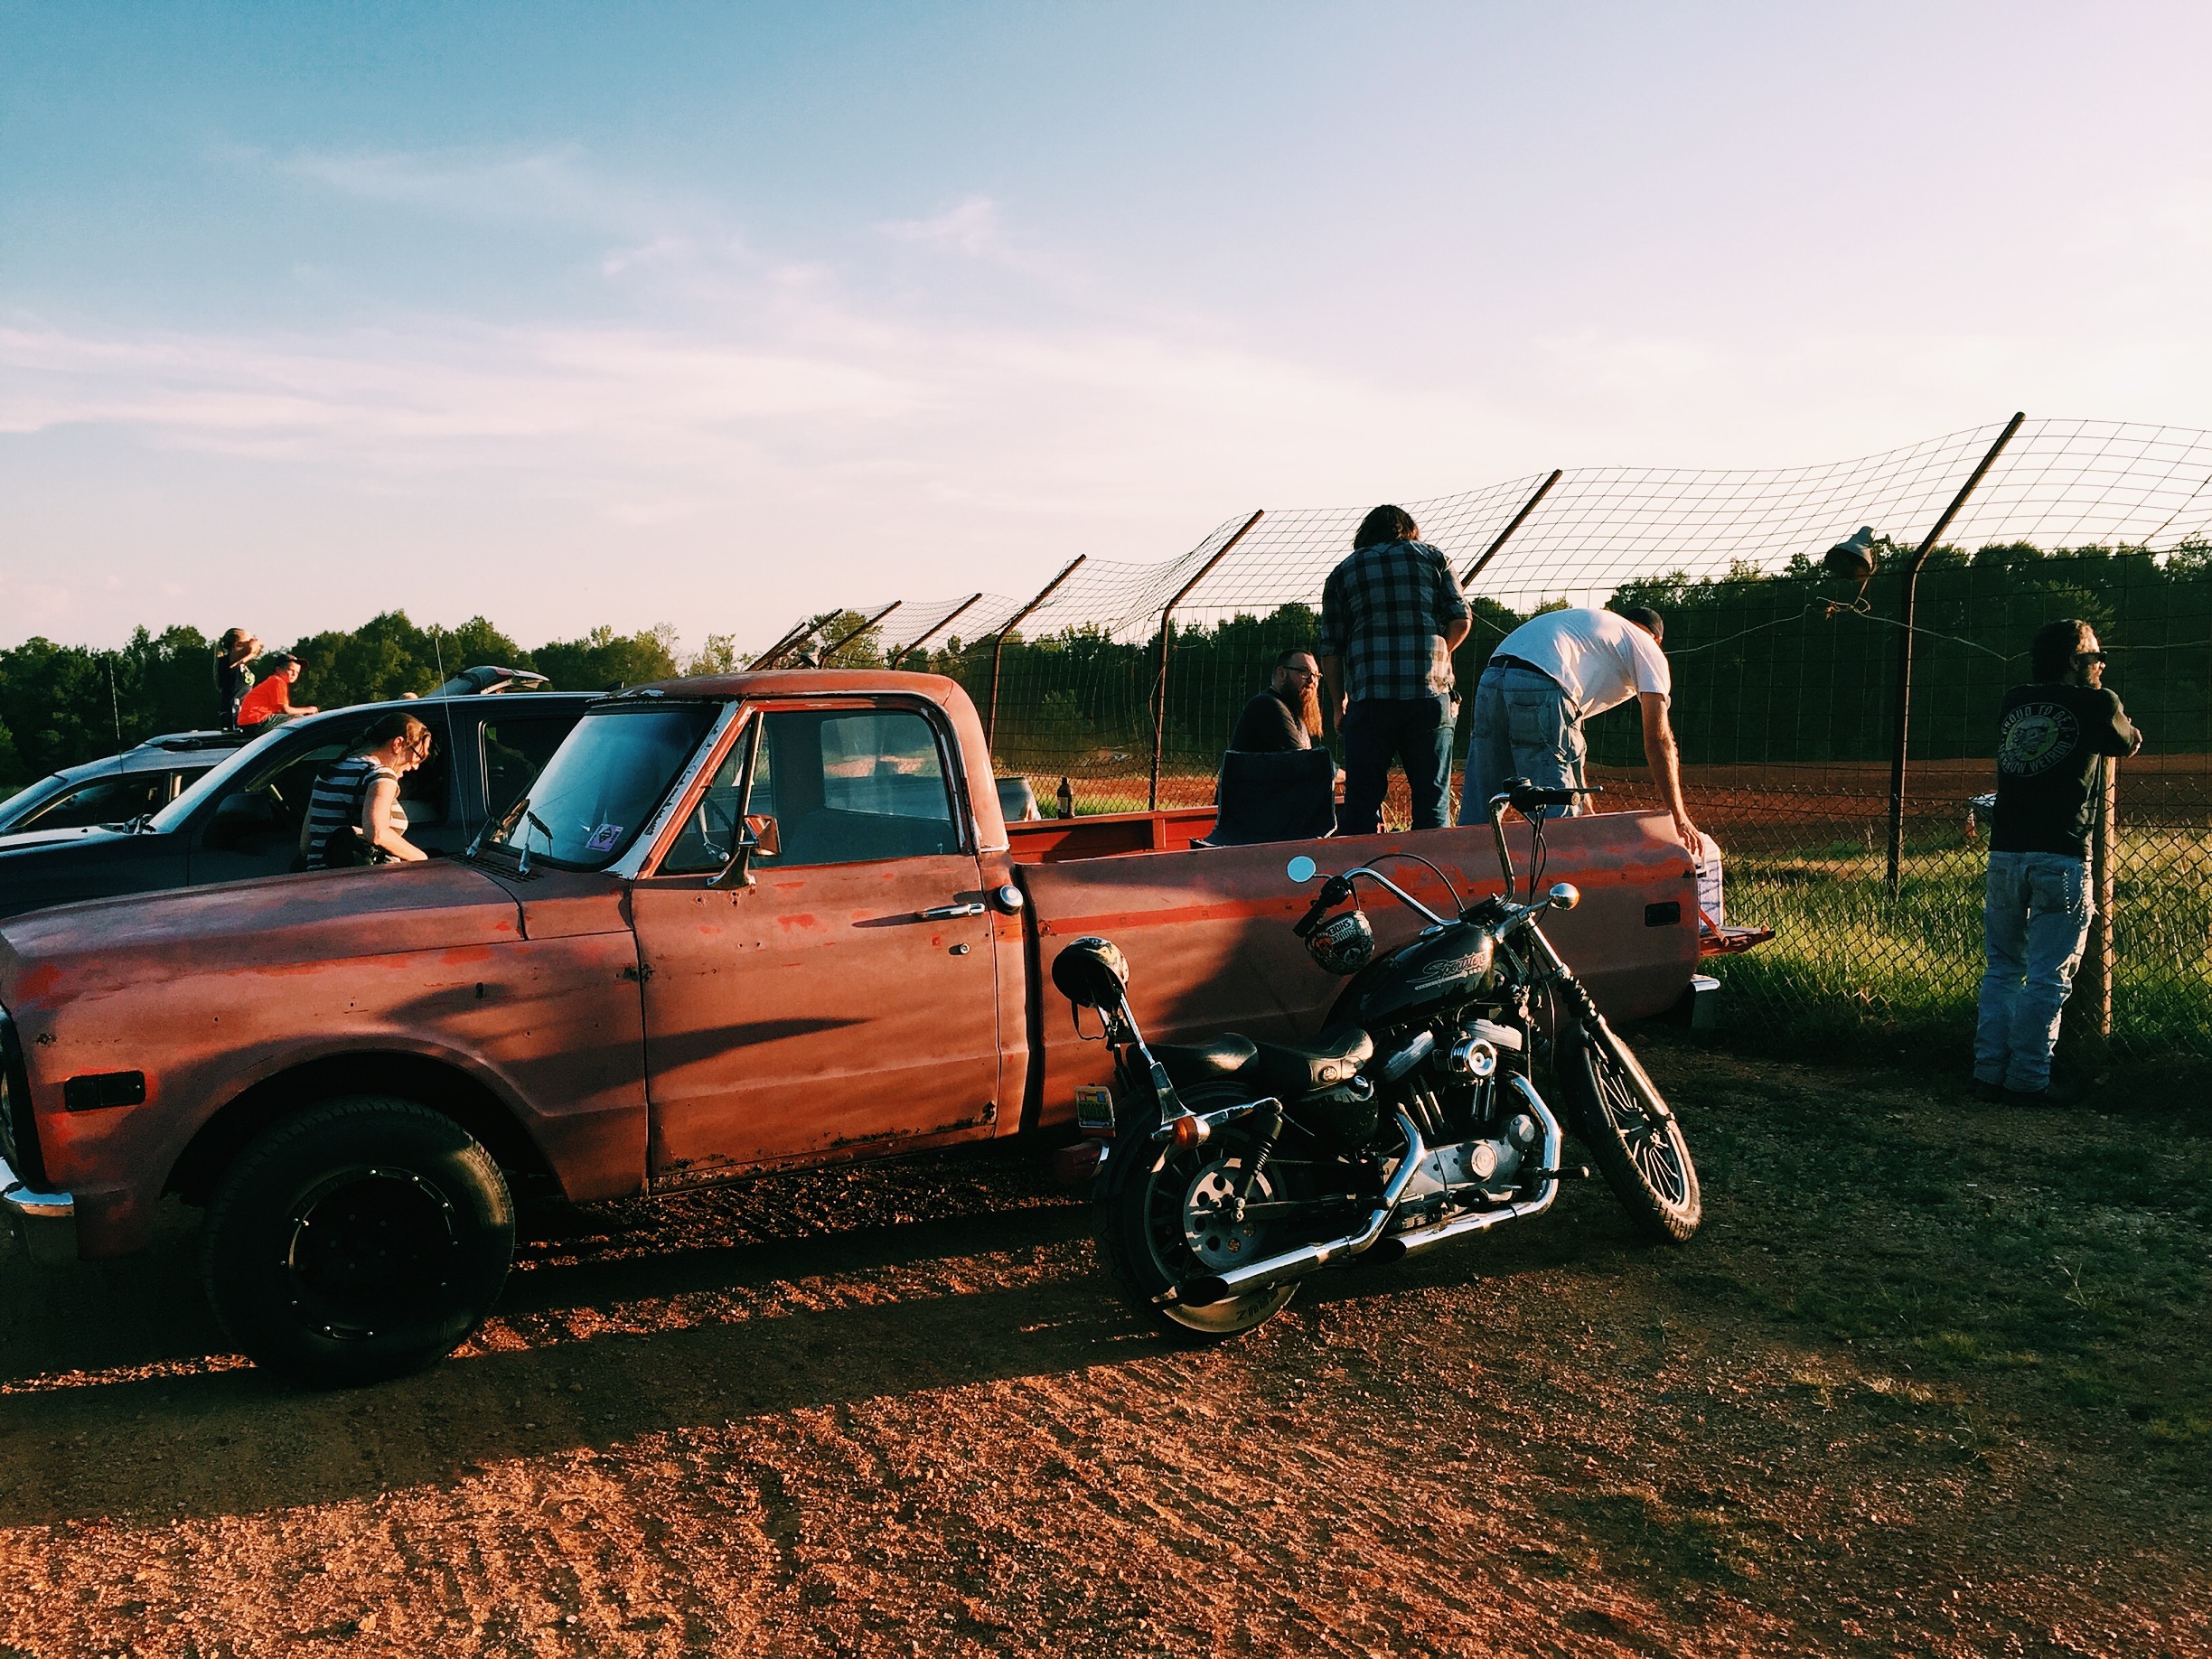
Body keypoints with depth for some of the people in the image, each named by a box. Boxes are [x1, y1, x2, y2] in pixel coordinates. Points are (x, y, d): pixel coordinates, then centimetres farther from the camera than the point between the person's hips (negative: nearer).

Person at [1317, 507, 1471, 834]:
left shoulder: (1343, 572, 15)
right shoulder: (1432, 557, 16)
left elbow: (1330, 650, 8)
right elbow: (1461, 620, 5)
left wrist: (1339, 705, 17)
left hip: (1370, 697, 0)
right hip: (1431, 695, 0)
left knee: (1362, 799, 4)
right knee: (1432, 798, 7)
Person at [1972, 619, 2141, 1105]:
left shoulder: (2012, 702, 10)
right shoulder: (2097, 704, -3)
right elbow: (2128, 743, 17)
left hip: (2005, 854, 5)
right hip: (2061, 858, -5)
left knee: (2002, 969, 13)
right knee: (2049, 976, 2)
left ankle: (1989, 1072, 13)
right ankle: (2027, 1079, 4)